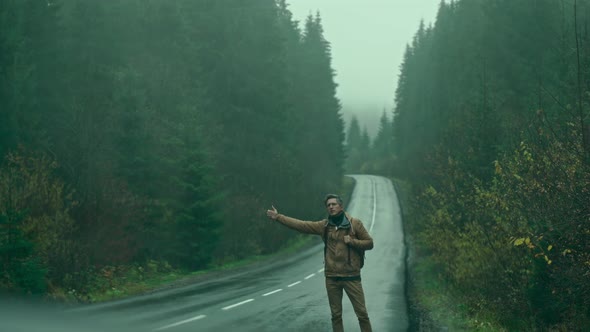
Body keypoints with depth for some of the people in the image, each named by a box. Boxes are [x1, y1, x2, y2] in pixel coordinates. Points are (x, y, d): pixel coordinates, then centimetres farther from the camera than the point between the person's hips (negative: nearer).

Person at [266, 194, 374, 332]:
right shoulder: (324, 226, 5)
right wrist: (278, 217, -3)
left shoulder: (354, 223, -3)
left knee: (362, 313, -1)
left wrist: (352, 241, -15)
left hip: (351, 276, -3)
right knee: (336, 315, 9)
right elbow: (300, 225, 2)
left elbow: (369, 243, 1)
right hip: (331, 277, 3)